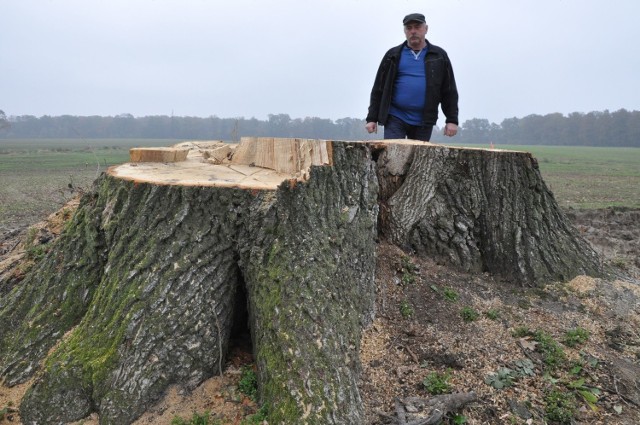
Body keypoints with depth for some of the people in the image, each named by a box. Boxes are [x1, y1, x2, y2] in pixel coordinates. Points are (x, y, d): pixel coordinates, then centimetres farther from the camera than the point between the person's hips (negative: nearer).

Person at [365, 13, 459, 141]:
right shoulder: (393, 55, 9)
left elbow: (449, 91, 8)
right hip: (395, 119, -1)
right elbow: (378, 89, 8)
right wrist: (372, 118, 2)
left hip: (424, 123, 1)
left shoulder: (439, 56, 10)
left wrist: (452, 120, 0)